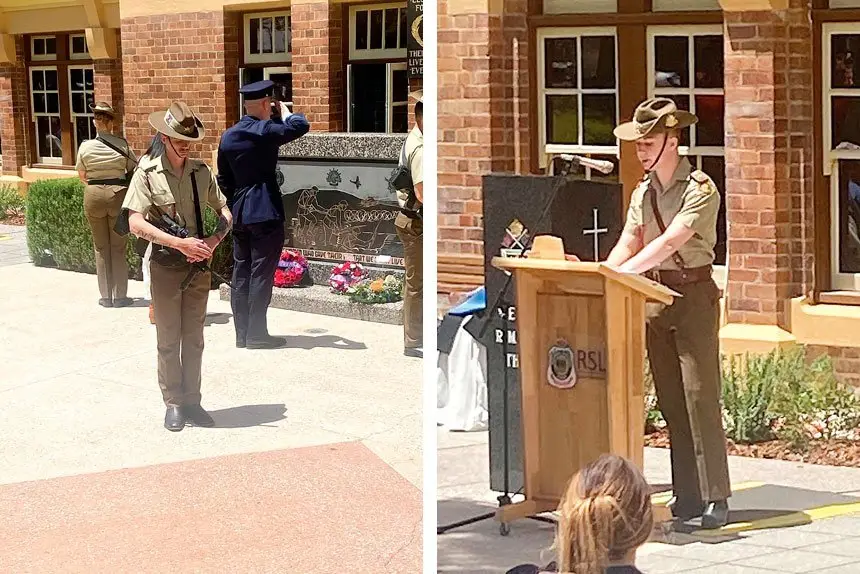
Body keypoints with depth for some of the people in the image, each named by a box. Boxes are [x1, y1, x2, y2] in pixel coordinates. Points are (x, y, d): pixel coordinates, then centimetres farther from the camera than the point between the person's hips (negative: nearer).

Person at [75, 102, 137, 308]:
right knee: (118, 247, 7)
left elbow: (81, 175, 7)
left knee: (101, 248, 10)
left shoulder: (85, 147, -5)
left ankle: (105, 296, 11)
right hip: (118, 193, -1)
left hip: (94, 196, 1)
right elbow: (135, 168, 3)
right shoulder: (122, 145, -8)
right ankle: (120, 296, 9)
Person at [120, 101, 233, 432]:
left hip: (199, 264, 3)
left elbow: (225, 213, 9)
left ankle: (192, 401, 19)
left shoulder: (201, 172, 3)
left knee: (194, 338, 10)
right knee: (168, 340, 5)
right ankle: (173, 403, 14)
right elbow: (135, 223, -15)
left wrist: (214, 239, -12)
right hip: (166, 265, -3)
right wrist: (180, 243, -22)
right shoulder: (148, 173, -8)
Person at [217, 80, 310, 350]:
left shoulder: (228, 136, 9)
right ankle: (256, 334, -3)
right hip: (265, 213, -7)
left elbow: (223, 179, 14)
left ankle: (242, 333, 14)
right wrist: (285, 113, 2)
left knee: (241, 273, 10)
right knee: (261, 273, -3)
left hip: (238, 213, 7)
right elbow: (301, 126, -16)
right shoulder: (264, 131, -12)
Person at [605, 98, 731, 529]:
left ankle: (716, 498, -5)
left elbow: (670, 242, -21)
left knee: (700, 398, -9)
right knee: (670, 402, 6)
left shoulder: (700, 189, -10)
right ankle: (686, 497, 11)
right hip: (655, 296, 7)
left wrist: (621, 274, -28)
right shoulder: (643, 193, 13)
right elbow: (627, 246, 9)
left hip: (694, 294, -7)